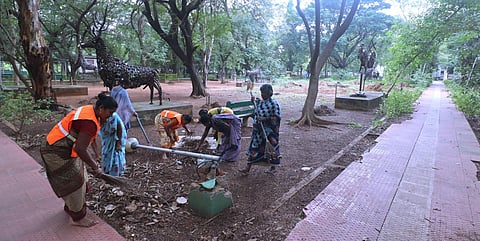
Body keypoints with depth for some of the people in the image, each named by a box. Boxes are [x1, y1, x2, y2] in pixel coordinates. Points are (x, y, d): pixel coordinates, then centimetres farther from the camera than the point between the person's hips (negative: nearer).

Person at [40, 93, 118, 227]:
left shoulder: (89, 110, -1)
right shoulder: (90, 122, -31)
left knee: (79, 179, 20)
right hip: (58, 152, -10)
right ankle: (78, 218, 16)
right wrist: (95, 167, -24)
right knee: (74, 183, 0)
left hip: (66, 149, 10)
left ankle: (70, 207, 42)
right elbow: (80, 149, -31)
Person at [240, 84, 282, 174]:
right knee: (254, 147, 9)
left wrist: (265, 119, -23)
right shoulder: (260, 102, 8)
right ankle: (248, 168, 17)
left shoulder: (274, 103, -13)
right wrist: (254, 101, 10)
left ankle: (273, 168, 28)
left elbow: (278, 117, -16)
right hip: (258, 130, 7)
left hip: (269, 131, -7)